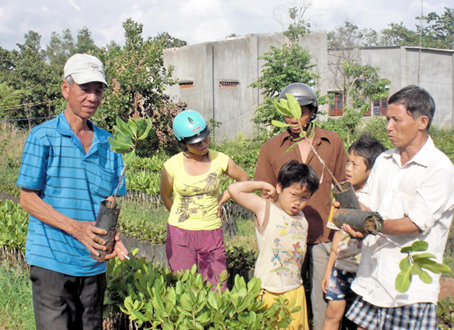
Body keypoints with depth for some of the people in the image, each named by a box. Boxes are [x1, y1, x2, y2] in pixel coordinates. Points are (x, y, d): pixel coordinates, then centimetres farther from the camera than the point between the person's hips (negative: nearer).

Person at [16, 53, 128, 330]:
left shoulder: (108, 143, 8)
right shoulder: (43, 137, -4)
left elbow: (111, 199, 11)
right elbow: (28, 199, -6)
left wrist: (112, 235, -10)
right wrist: (75, 227, -18)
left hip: (94, 263, 5)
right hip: (52, 262, -4)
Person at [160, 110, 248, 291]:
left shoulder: (220, 160, -4)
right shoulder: (172, 165, -7)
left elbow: (244, 180, 13)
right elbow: (166, 196, 10)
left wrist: (221, 200, 7)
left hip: (212, 233, 1)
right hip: (180, 234, -1)